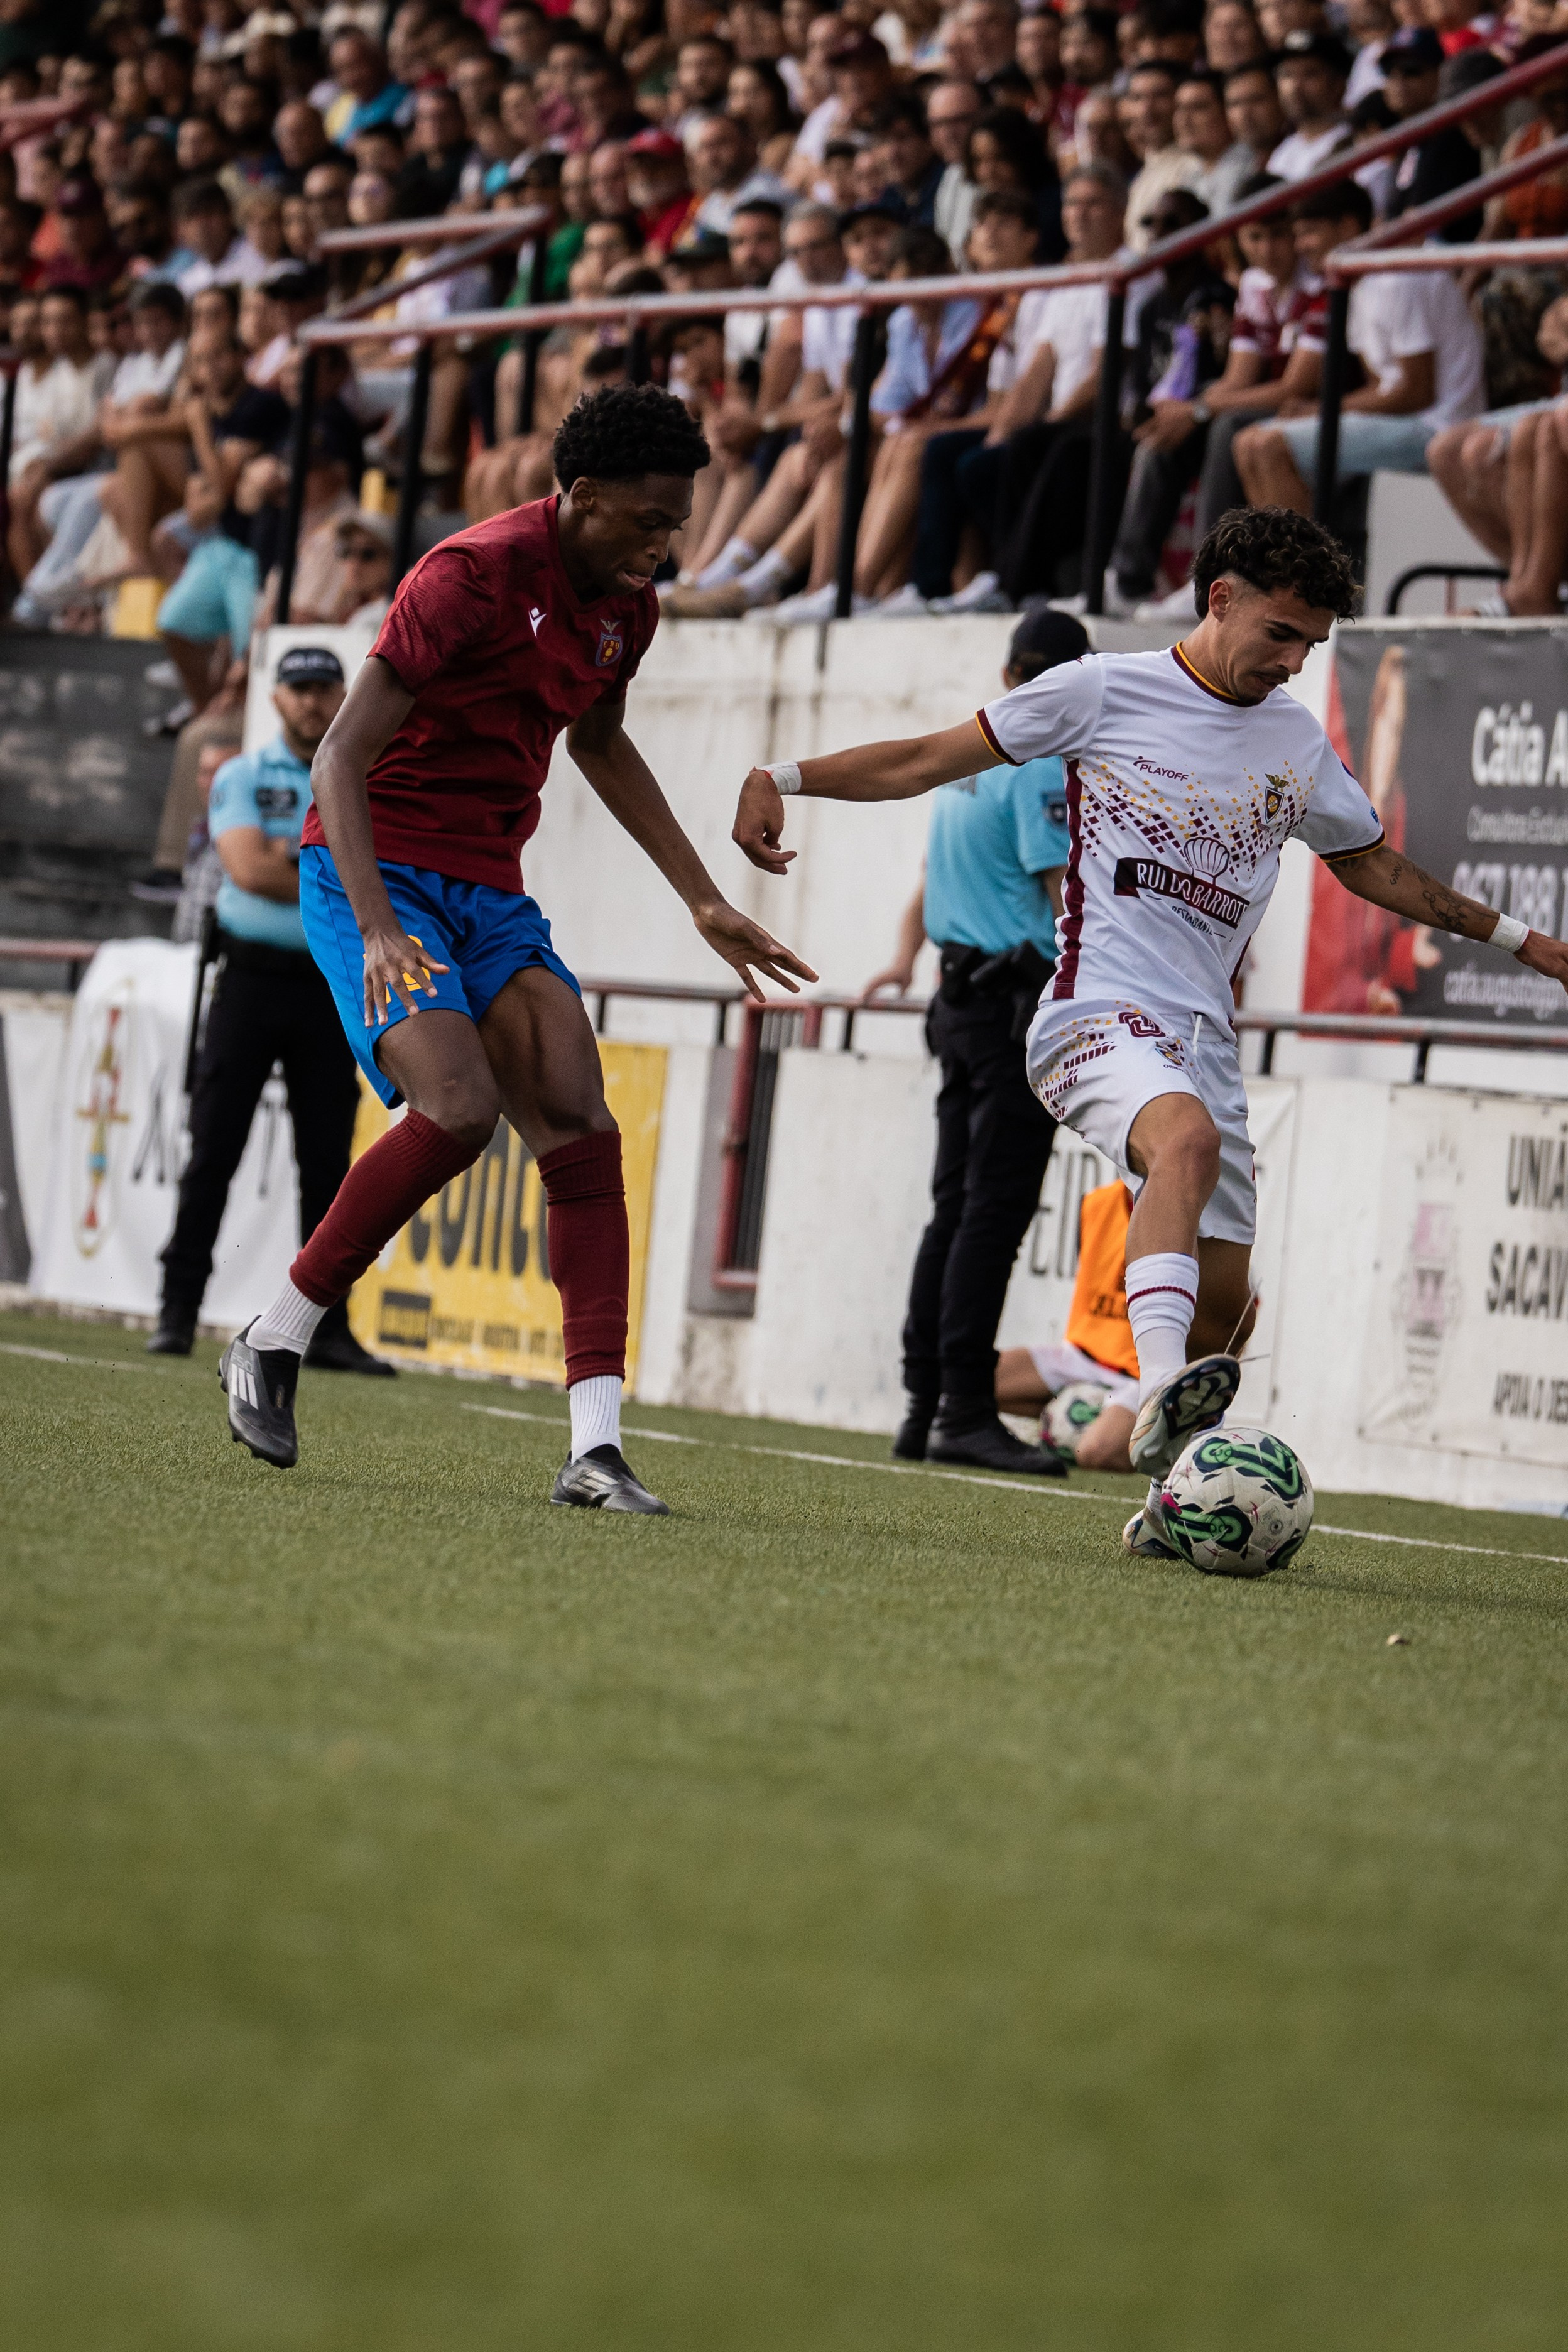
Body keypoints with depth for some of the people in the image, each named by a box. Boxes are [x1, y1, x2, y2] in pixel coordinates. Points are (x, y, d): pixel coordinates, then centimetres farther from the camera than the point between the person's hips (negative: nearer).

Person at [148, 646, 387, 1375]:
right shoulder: (241, 777, 5)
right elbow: (248, 869, -11)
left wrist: (295, 857, -13)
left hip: (332, 985, 2)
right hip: (250, 979, -2)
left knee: (328, 1164, 1)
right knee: (212, 1152, -4)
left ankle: (326, 1327, 4)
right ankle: (177, 1313, -2)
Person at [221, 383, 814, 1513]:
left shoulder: (626, 605, 5)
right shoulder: (472, 578, -19)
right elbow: (341, 756, -21)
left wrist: (705, 900, 25)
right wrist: (378, 928, -33)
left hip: (490, 892, 7)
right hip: (374, 872, -7)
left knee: (582, 1129, -11)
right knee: (459, 1108, -27)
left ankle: (597, 1444, -15)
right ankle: (275, 1341, -7)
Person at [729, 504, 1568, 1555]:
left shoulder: (1300, 742, 16)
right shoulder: (1105, 691, 0)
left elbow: (1374, 867, 32)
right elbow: (932, 758, 5)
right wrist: (785, 777, -4)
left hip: (1205, 1035, 6)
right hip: (1102, 1014, -6)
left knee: (1225, 1307, 2)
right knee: (1188, 1140, -37)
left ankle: (1173, 1493, 16)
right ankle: (1159, 1392, -52)